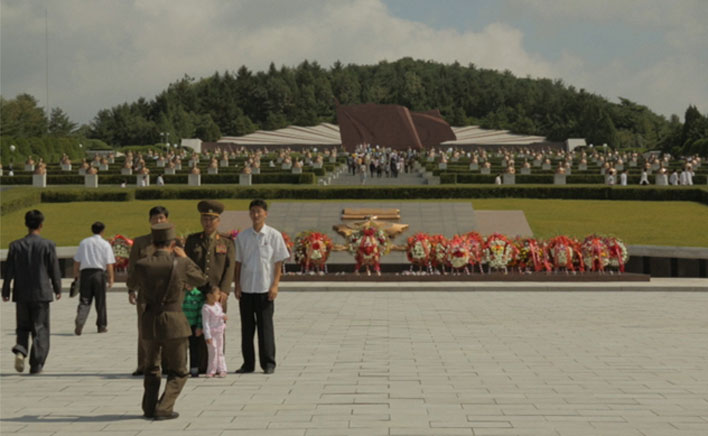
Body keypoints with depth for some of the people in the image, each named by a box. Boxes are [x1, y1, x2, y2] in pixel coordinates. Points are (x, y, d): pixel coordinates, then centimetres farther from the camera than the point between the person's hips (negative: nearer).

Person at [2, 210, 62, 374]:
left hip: (21, 294, 2)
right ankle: (36, 365, 3)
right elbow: (54, 270, -3)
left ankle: (20, 351, -10)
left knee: (23, 327, 17)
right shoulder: (48, 245, -8)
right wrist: (57, 289, 11)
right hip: (41, 293, -2)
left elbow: (9, 271, -1)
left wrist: (5, 292, 7)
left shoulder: (15, 245, -2)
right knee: (40, 330, 6)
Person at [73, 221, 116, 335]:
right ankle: (102, 326, 17)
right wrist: (111, 278, -2)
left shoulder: (83, 243, 8)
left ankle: (79, 322, -18)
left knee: (84, 301, 2)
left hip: (85, 272, 2)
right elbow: (109, 263, -5)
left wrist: (76, 275, 17)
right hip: (99, 272, -2)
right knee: (100, 301, 10)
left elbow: (77, 261, 9)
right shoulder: (105, 244, 0)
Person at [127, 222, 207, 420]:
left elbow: (131, 283, 18)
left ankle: (149, 408, 23)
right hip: (174, 322, -3)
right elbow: (201, 279, 8)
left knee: (151, 367, 24)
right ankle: (164, 408, -3)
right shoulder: (180, 264, -11)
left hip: (150, 321, 3)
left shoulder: (142, 265, -4)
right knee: (178, 371, 10)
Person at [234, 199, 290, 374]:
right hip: (246, 288, 3)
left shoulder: (274, 235, -1)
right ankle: (248, 363, 14)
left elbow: (279, 262, -1)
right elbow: (238, 263, 10)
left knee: (265, 326, -1)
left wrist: (275, 285, -8)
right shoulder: (242, 236, 6)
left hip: (265, 288, -3)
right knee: (246, 326, 6)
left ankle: (268, 363, 6)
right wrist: (237, 285, 3)